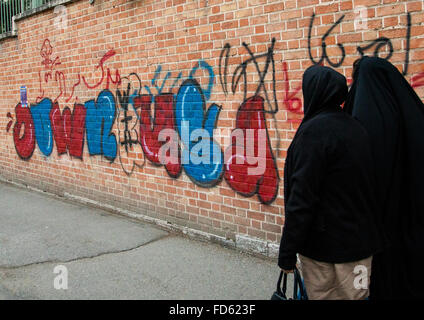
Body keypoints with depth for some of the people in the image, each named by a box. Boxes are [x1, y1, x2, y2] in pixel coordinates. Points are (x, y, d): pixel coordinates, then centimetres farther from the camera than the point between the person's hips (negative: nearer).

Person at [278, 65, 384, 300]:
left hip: (323, 245, -7)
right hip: (361, 243, 7)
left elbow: (302, 196, -21)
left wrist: (287, 252, -16)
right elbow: (367, 188, 13)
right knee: (353, 296, 16)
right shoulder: (355, 128, 7)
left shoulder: (315, 129, -17)